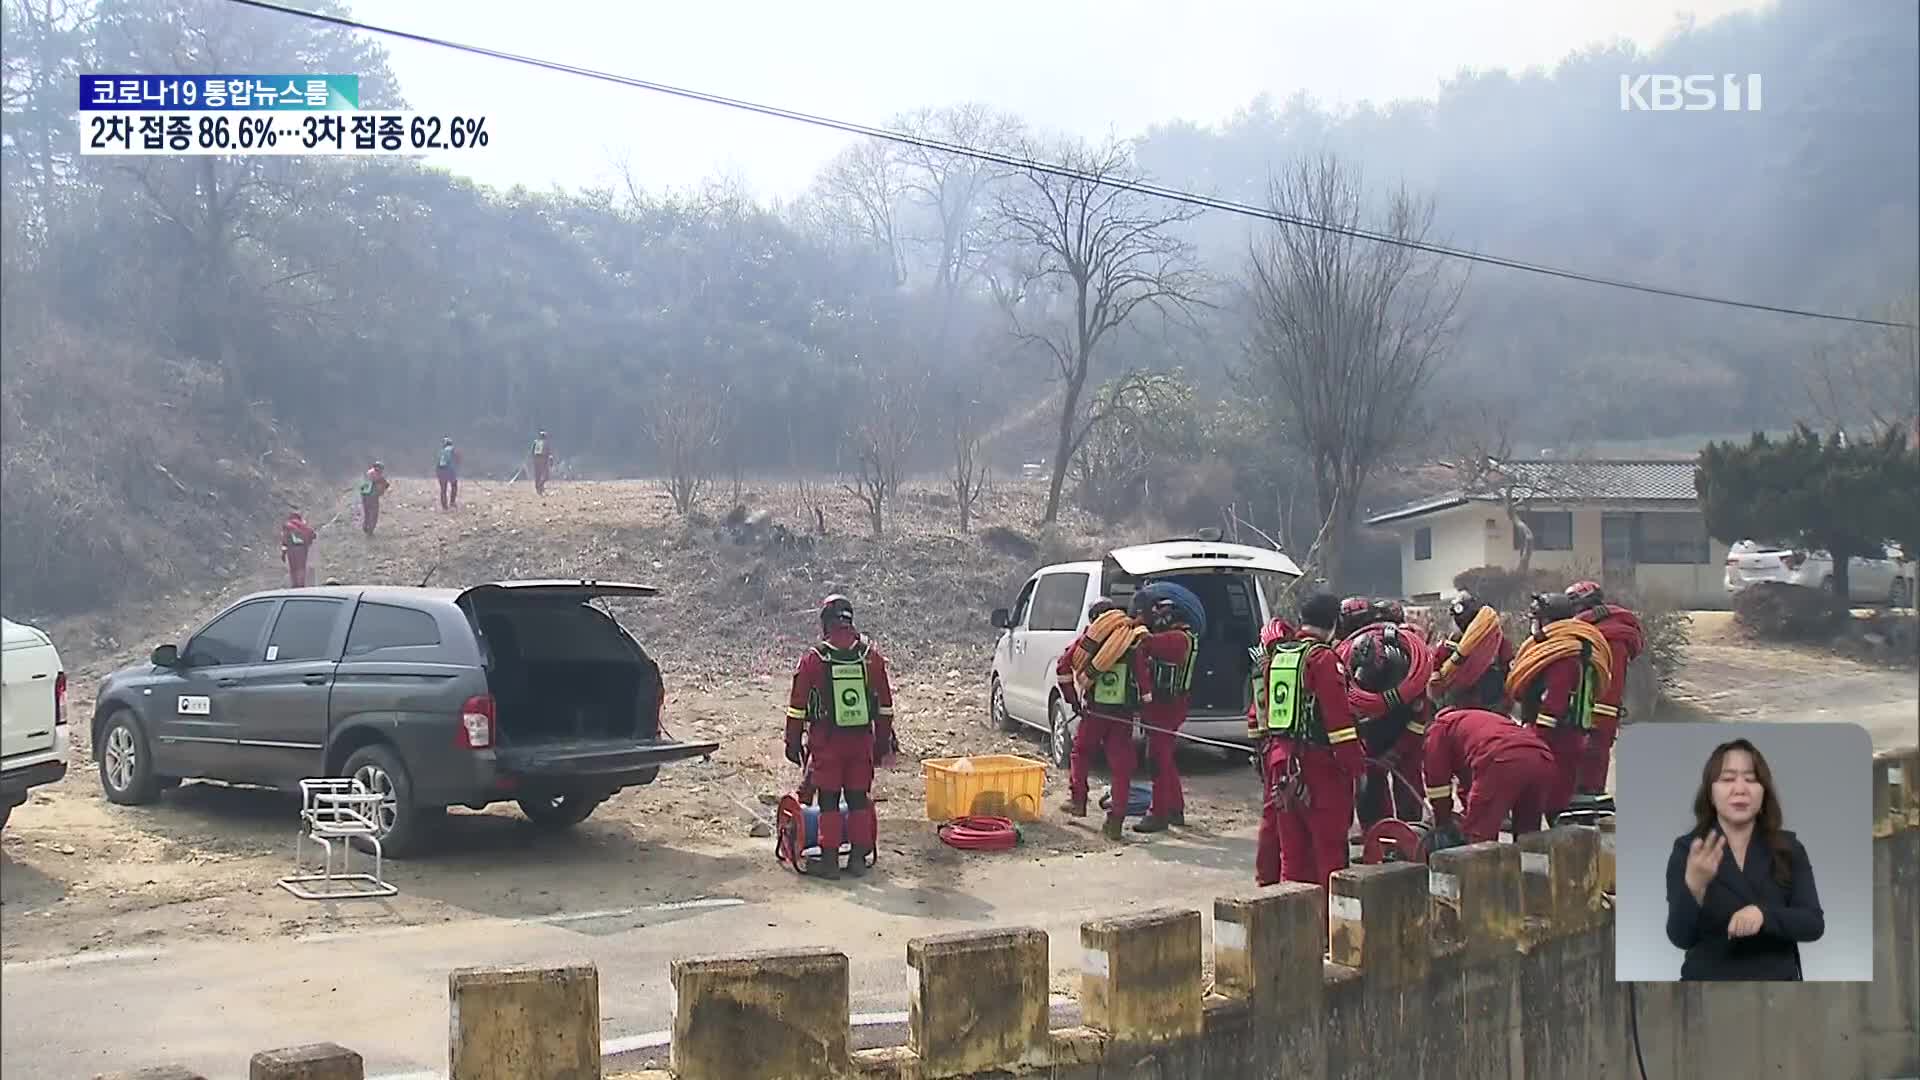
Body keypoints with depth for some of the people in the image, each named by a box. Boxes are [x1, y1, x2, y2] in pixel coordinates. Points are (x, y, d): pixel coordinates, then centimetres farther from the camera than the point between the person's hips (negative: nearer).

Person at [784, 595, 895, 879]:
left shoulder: (813, 659, -8)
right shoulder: (871, 655, 1)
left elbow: (798, 707, -4)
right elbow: (885, 704, 7)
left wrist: (793, 741, 5)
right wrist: (884, 739, 15)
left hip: (826, 741, -3)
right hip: (862, 740, 3)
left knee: (828, 801, 3)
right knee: (860, 799, 9)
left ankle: (829, 860, 5)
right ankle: (859, 858, 13)